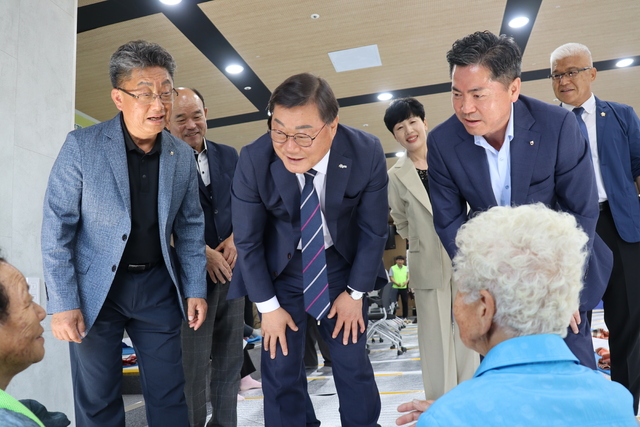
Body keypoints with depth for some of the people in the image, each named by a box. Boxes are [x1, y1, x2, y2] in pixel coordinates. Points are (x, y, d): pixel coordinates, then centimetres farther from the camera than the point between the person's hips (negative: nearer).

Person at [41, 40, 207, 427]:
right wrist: (62, 303, -10)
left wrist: (195, 290, 4)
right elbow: (58, 227, -8)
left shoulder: (183, 156, 0)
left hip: (158, 287, 3)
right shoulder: (82, 145, -10)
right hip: (95, 289, -2)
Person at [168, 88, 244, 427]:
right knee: (193, 362, 1)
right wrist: (204, 253, -13)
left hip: (230, 268, 5)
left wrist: (235, 238, -7)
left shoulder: (228, 155, 11)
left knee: (229, 358, 12)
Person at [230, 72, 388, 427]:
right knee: (281, 370, 2)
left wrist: (355, 293, -6)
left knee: (354, 365, 7)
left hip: (343, 263, 1)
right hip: (281, 265, 0)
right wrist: (268, 306, -8)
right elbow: (247, 240, -12)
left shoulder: (367, 153, -22)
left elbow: (373, 231, -10)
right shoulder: (254, 159, -23)